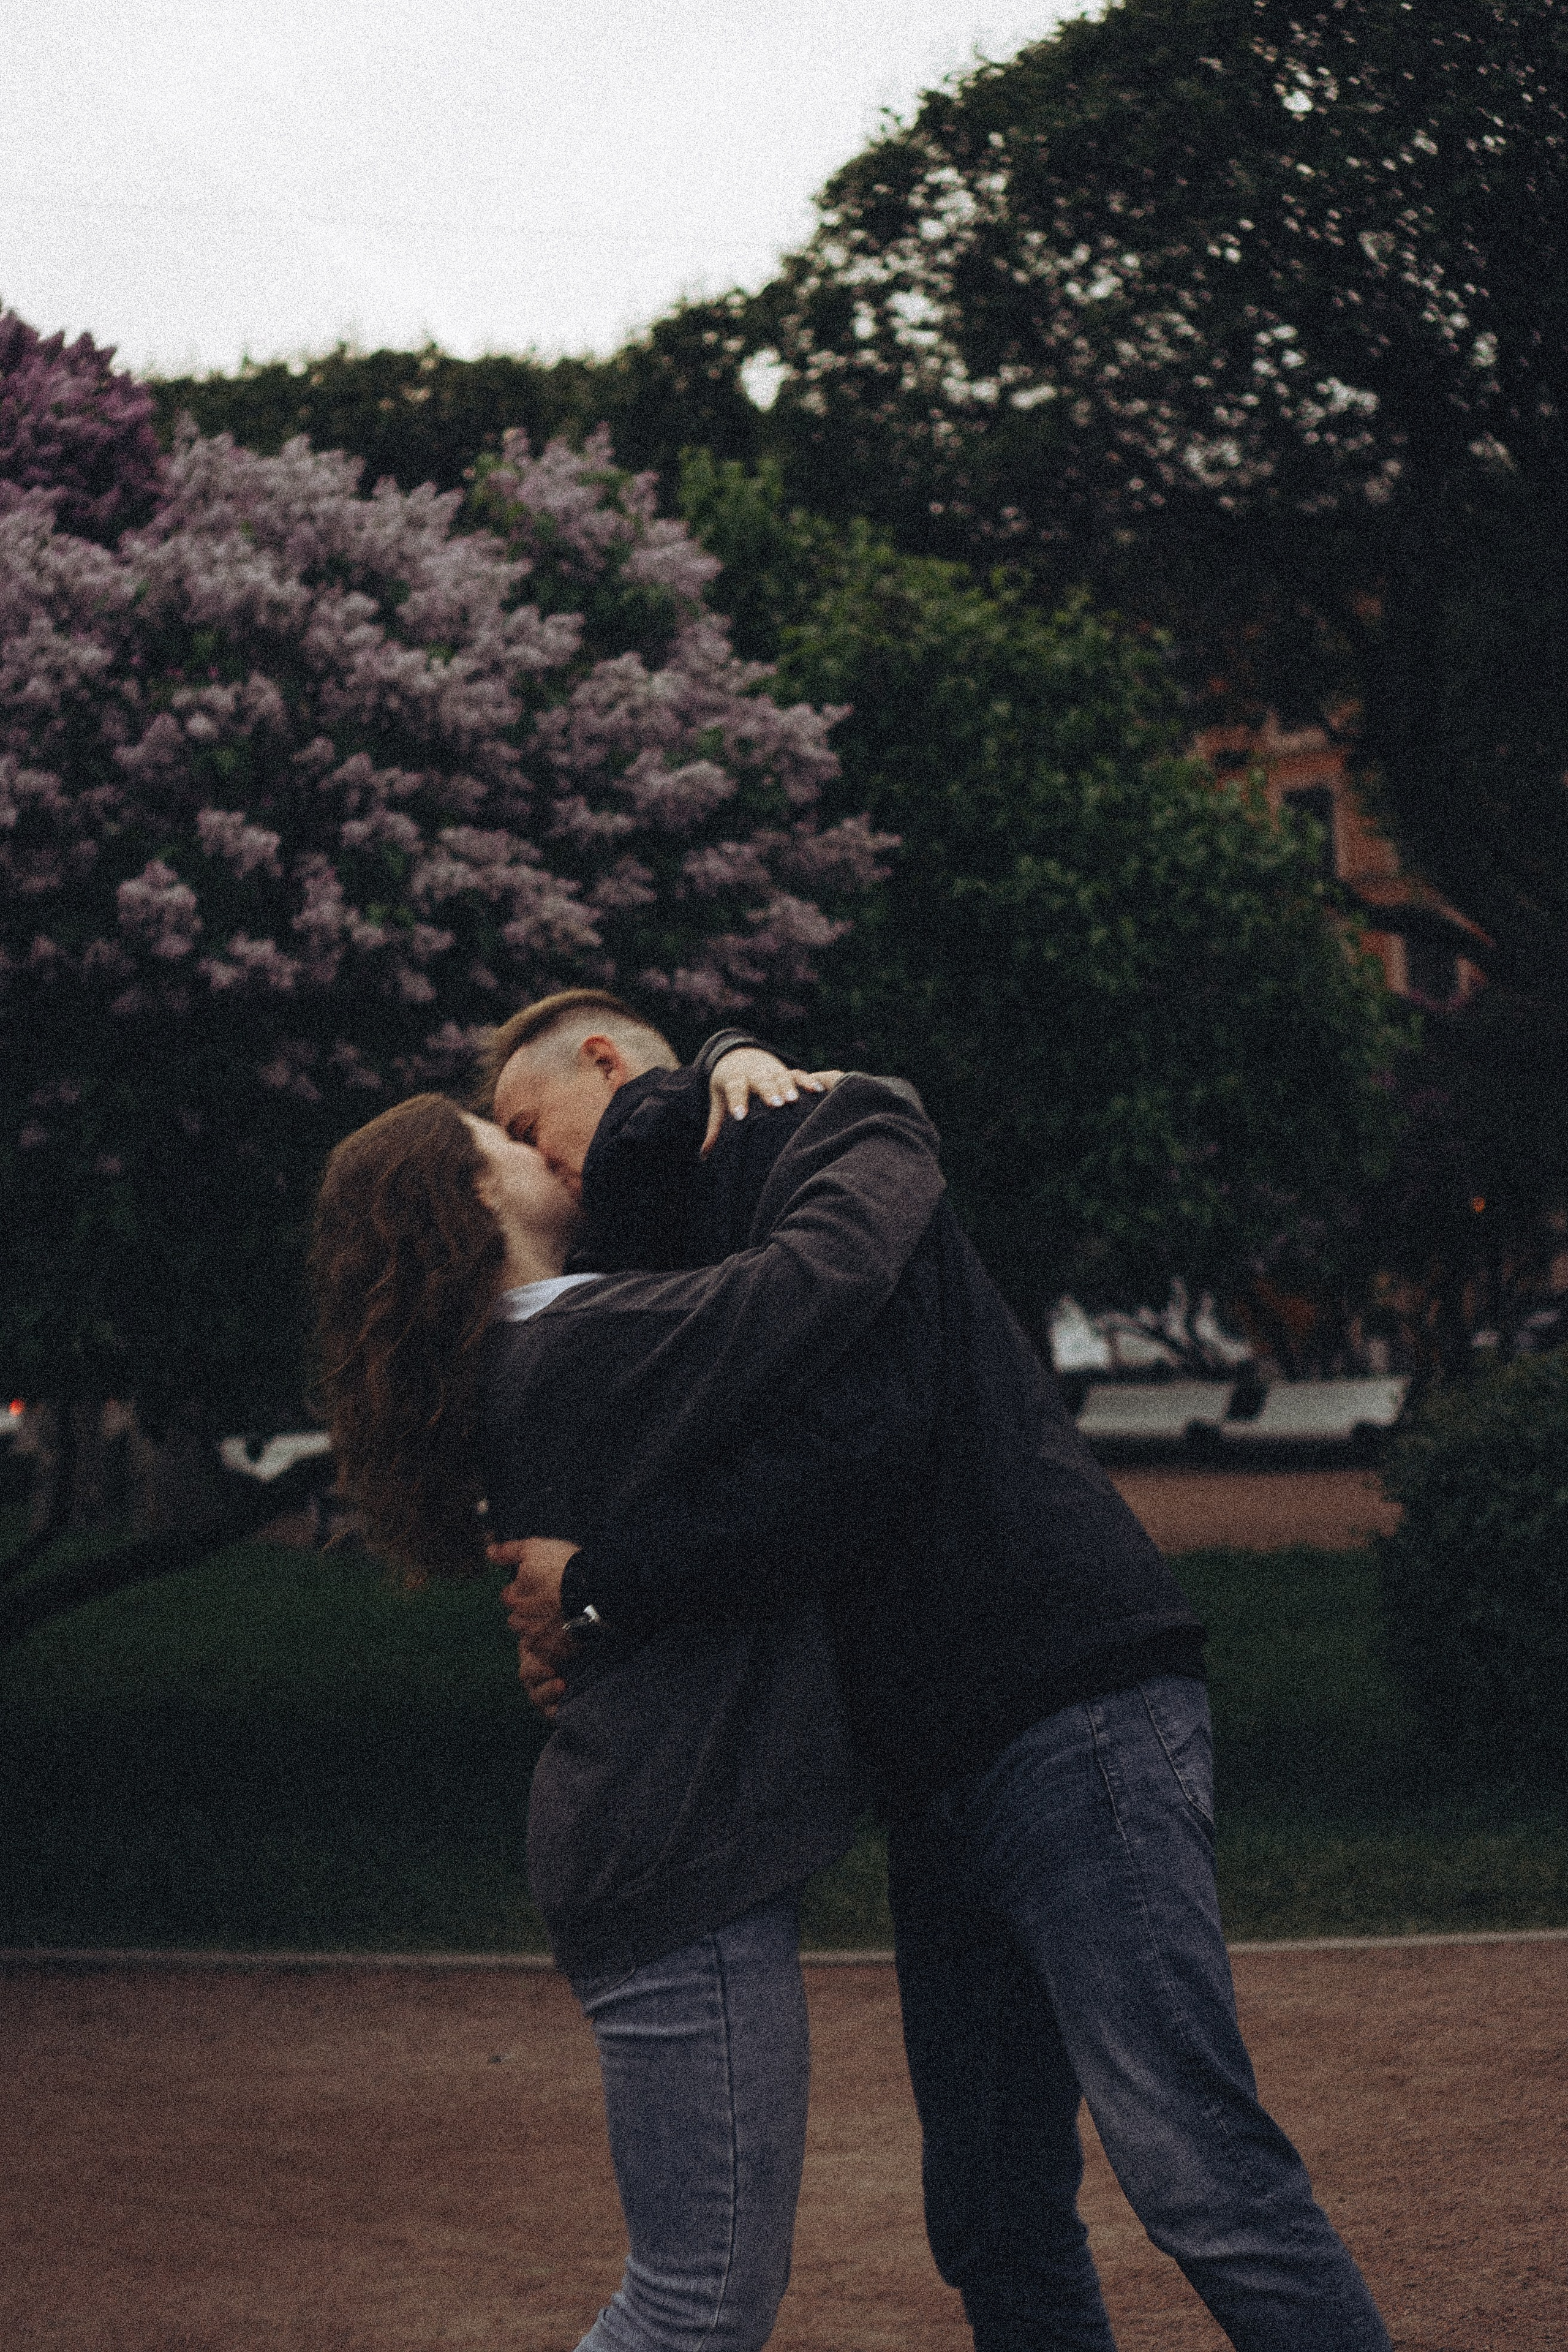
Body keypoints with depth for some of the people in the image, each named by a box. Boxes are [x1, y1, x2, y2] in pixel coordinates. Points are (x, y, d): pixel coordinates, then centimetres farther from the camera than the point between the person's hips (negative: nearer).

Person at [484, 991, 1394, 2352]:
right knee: (993, 2224, 7)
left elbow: (855, 1437, -18)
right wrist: (589, 1653, 7)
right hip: (941, 1768, 10)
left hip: (1072, 1721, -10)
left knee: (1193, 2167, -16)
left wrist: (605, 1588, -10)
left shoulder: (806, 1143, -2)